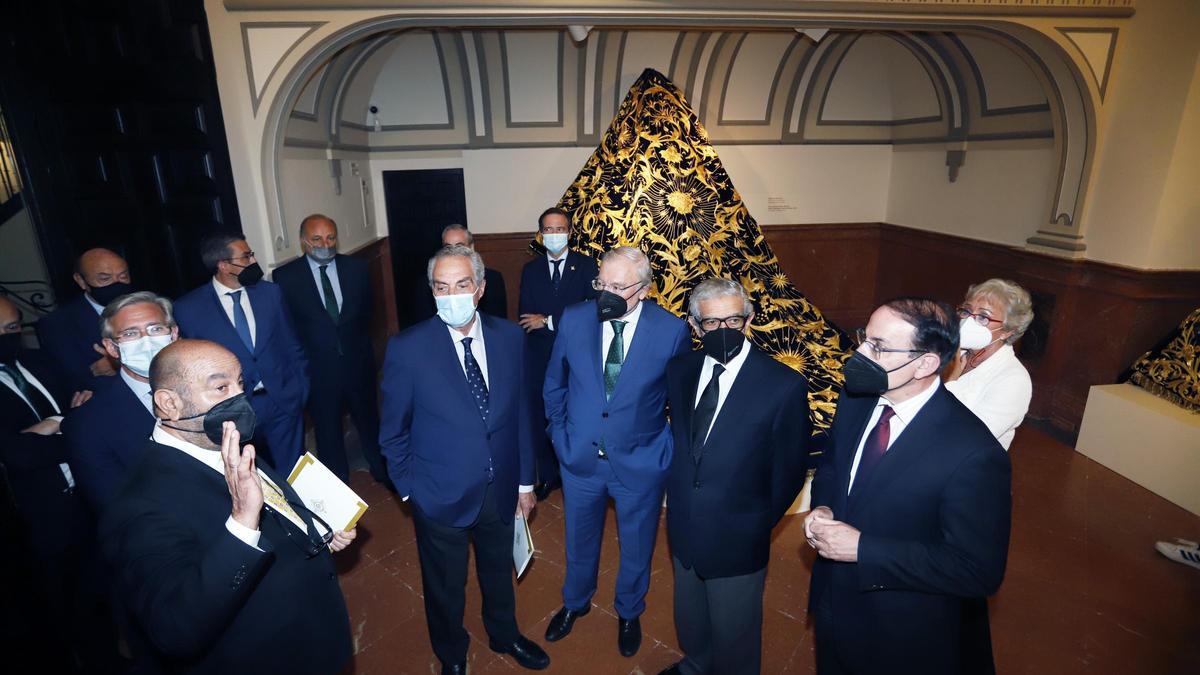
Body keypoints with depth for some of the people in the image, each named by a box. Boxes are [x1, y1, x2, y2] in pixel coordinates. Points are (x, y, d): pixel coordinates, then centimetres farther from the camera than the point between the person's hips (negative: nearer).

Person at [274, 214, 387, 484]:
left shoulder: (356, 267, -1)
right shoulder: (286, 276, -8)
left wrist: (356, 339, 5)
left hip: (358, 363, 2)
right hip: (317, 368, -2)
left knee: (370, 421, 18)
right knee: (328, 432, 13)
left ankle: (384, 474, 37)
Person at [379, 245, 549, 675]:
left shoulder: (509, 337, -9)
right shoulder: (407, 348, -18)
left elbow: (519, 411, -1)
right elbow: (393, 431, -6)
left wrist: (525, 480, 4)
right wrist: (408, 489, -2)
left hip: (500, 491, 3)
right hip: (442, 496, -2)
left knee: (499, 573, 26)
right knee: (445, 587, 21)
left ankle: (504, 635, 56)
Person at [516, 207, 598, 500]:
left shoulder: (586, 266, 0)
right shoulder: (531, 269, 9)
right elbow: (525, 317, 5)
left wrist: (549, 321, -10)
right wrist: (565, 327, -7)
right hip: (540, 357, 3)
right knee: (541, 417, 8)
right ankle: (548, 476, 24)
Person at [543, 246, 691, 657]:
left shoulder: (671, 331, -18)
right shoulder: (573, 319, -12)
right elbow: (554, 385, 4)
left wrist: (670, 451, -2)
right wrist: (560, 434, 4)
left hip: (641, 463, -1)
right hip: (580, 456, 2)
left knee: (636, 547, 21)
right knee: (580, 541, 24)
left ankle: (629, 613, 51)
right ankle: (575, 602, 54)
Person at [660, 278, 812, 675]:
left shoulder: (785, 386, -20)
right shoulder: (680, 370, -5)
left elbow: (790, 470, -10)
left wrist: (760, 524, -3)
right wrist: (678, 493, 7)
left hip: (737, 540, -5)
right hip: (683, 528, 5)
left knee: (734, 636, 18)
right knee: (690, 620, 30)